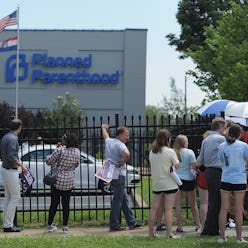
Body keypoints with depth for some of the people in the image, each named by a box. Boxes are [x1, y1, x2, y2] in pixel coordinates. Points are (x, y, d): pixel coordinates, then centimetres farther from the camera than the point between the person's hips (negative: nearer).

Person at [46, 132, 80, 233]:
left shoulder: (60, 150, -17)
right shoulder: (77, 152, -4)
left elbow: (49, 161, -9)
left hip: (57, 180, -2)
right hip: (69, 182, 2)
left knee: (54, 203, 7)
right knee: (66, 204, 9)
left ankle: (50, 225, 14)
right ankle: (65, 226, 9)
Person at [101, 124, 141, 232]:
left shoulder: (109, 141, 10)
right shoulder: (120, 144, -17)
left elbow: (105, 135, 34)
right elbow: (127, 154, -38)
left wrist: (104, 127, 55)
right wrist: (122, 162, -19)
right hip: (119, 175, -10)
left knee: (124, 199, 14)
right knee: (117, 200, -3)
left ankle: (132, 222, 20)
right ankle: (114, 225, 1)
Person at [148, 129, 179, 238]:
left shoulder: (152, 152, 4)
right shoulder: (170, 152, -10)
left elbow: (152, 168, 9)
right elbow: (177, 166, -5)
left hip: (156, 184, 4)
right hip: (169, 184, -4)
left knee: (154, 208, 8)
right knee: (168, 209, -3)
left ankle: (150, 232, 12)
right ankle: (169, 233, -4)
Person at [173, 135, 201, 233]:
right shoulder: (189, 152, -6)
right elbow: (194, 166, -10)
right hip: (188, 179, -1)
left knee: (178, 204, 5)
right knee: (193, 204, 10)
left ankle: (180, 226, 5)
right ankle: (198, 225, 16)